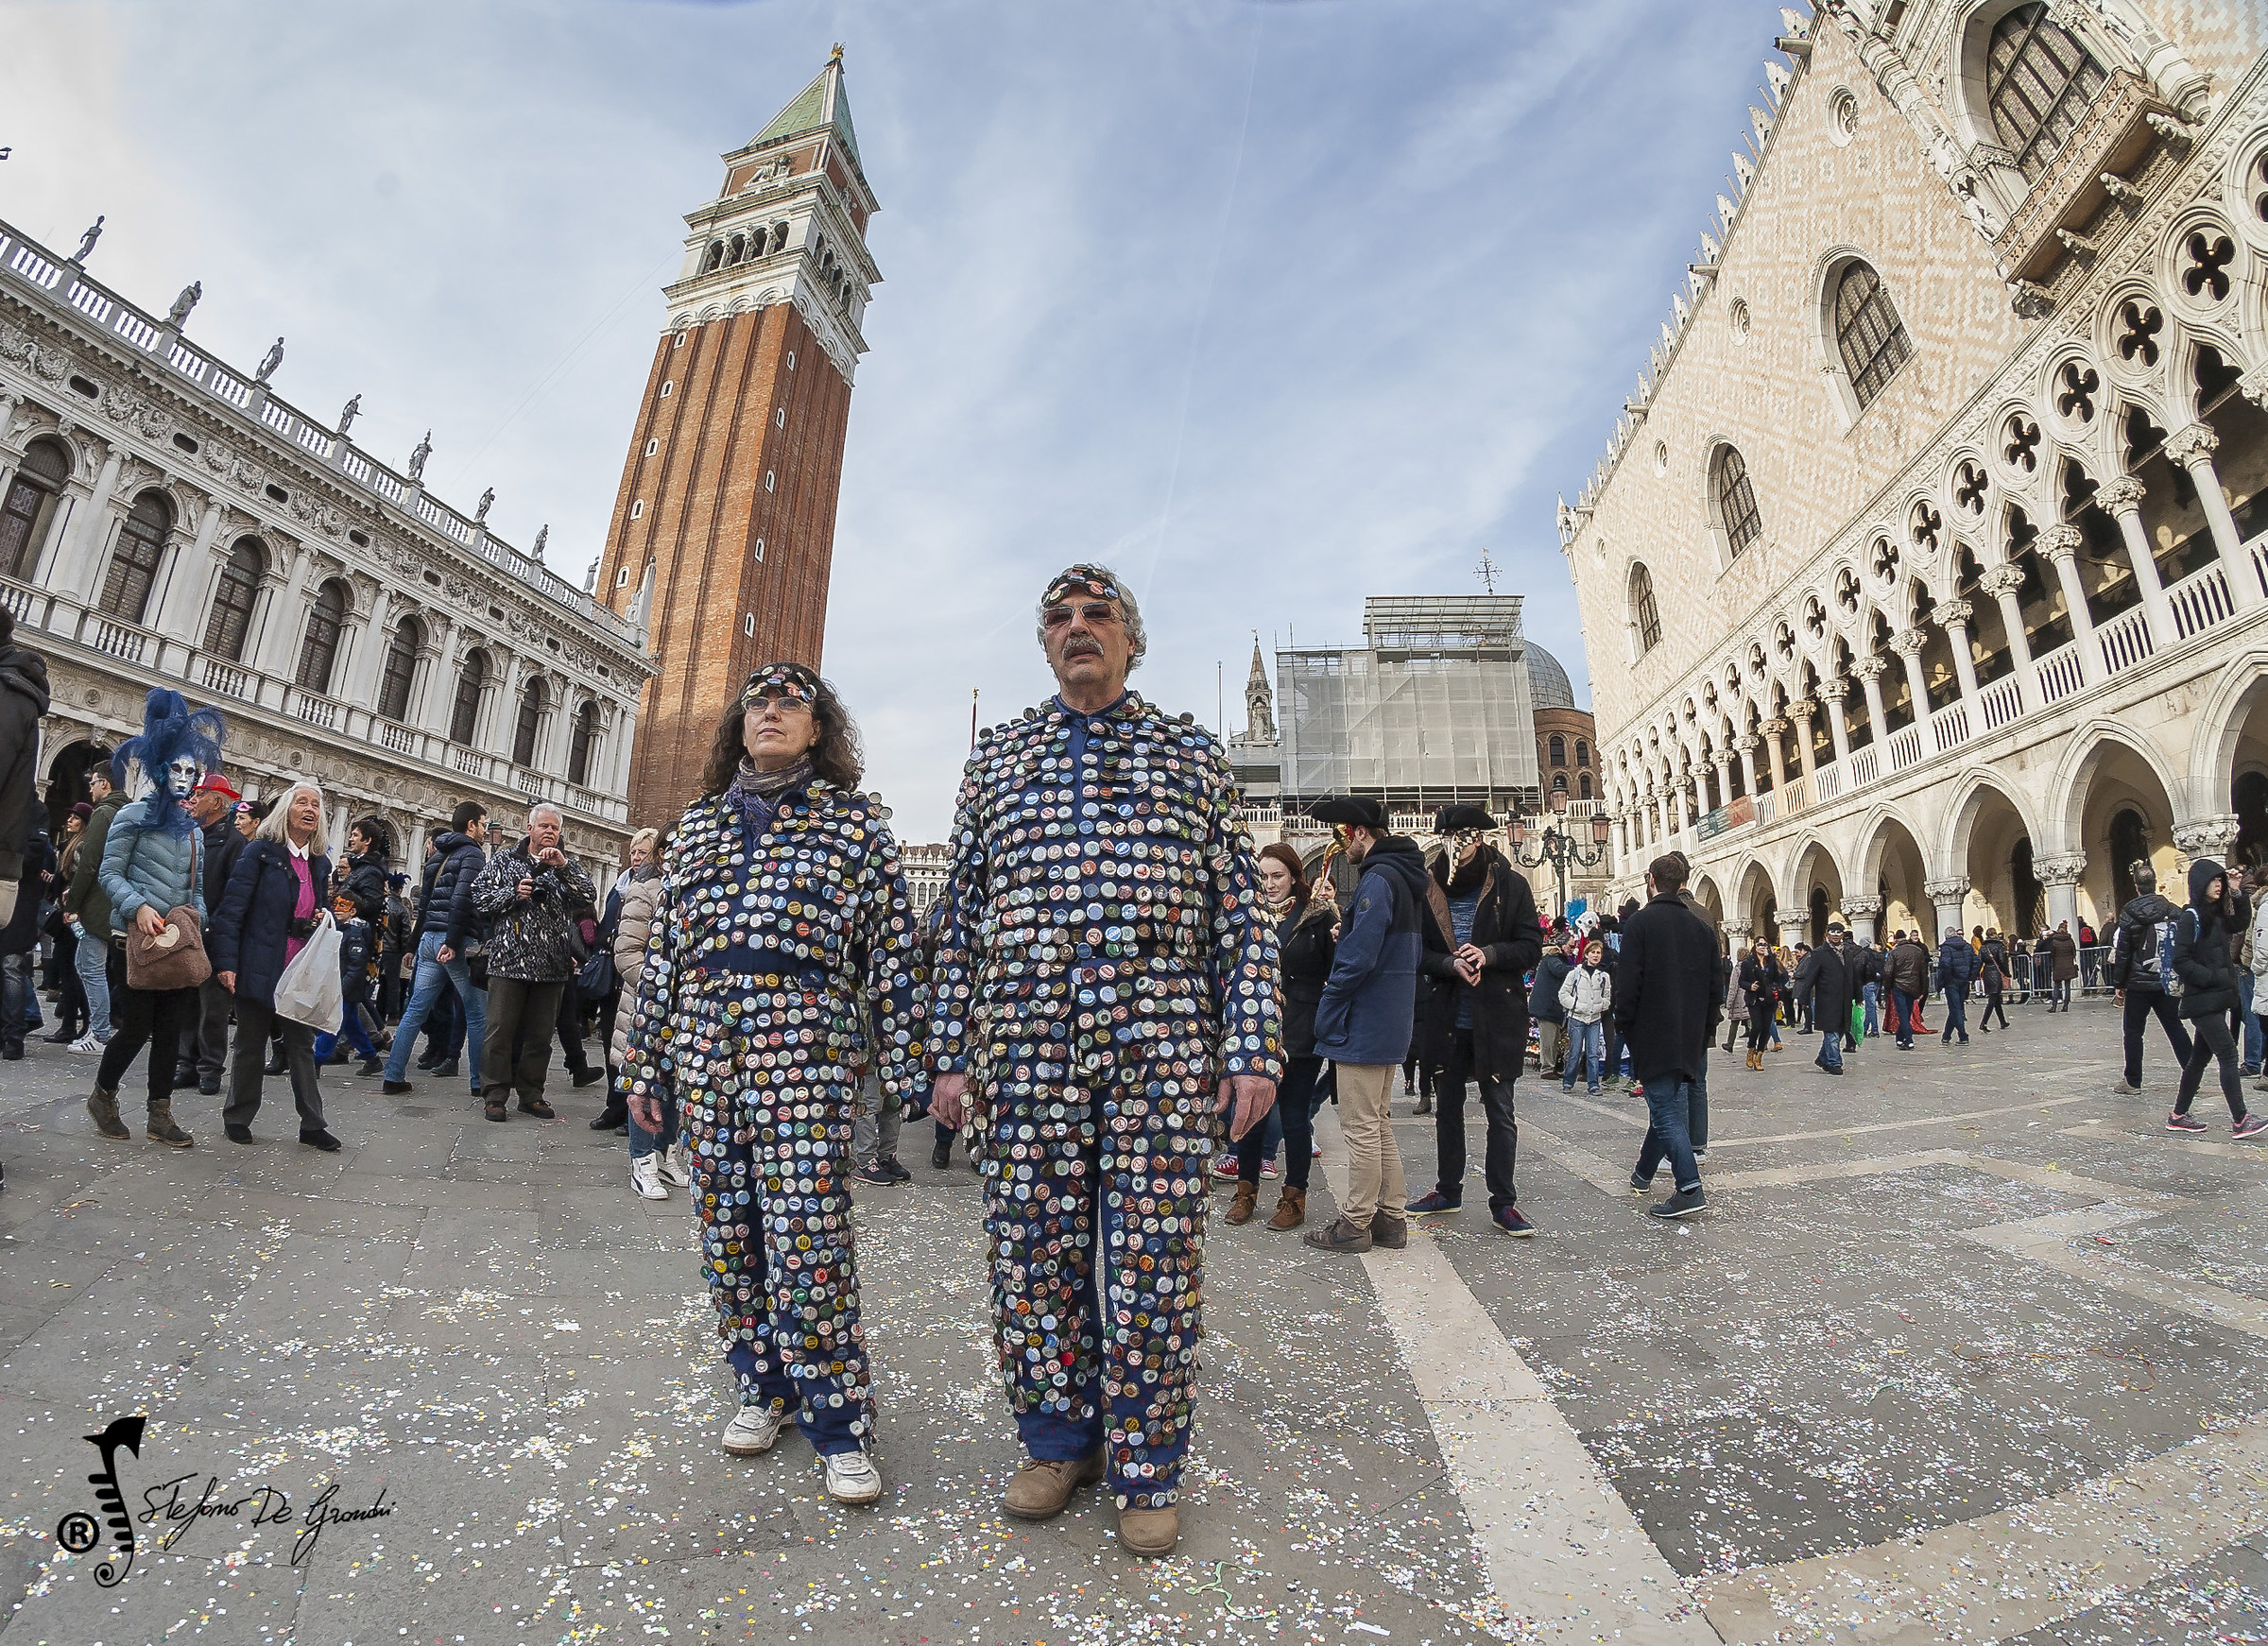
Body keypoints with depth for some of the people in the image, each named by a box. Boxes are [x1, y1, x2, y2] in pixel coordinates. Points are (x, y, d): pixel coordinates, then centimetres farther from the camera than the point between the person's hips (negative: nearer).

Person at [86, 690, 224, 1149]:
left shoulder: (193, 831, 15)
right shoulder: (135, 816, -1)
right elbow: (110, 874, -6)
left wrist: (197, 914, -3)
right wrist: (138, 907, -21)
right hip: (137, 939, -5)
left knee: (171, 1030, 5)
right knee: (139, 1026, -2)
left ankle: (161, 1117, 11)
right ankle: (102, 1095, 24)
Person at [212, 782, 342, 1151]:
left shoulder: (321, 863, 10)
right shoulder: (261, 851, -8)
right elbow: (231, 908, -12)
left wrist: (321, 921, 0)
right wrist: (226, 962, -18)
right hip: (260, 968, -5)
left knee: (302, 1044, 8)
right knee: (251, 1044, 8)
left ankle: (312, 1124, 12)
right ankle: (238, 1117, 26)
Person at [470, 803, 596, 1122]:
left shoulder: (567, 866, 12)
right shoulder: (504, 860, 8)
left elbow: (589, 897, -4)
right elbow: (478, 899, 4)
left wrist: (562, 867, -14)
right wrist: (513, 894, -12)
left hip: (551, 965, 2)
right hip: (509, 961, -2)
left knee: (540, 1035, 9)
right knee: (501, 1031, 1)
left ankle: (531, 1095, 19)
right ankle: (495, 1095, 11)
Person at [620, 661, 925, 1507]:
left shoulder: (855, 823, 5)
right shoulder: (697, 824, 17)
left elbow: (893, 947, 0)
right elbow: (663, 948, 17)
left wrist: (903, 1063, -4)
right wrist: (645, 1061, 15)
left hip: (805, 1045, -4)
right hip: (703, 1043, 5)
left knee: (807, 1239, -6)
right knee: (728, 1231, 11)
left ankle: (838, 1422, 10)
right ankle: (765, 1386, 30)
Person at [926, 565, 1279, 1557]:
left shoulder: (1192, 755, 10)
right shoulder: (996, 756, 14)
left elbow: (1241, 913, 6)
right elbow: (963, 915, 12)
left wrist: (1252, 1048, -3)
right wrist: (952, 1053, 6)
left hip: (1162, 1049, -1)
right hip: (1025, 1046, 2)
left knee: (1154, 1264, 6)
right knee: (1033, 1255, 11)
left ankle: (1145, 1470, 28)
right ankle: (1059, 1441, 35)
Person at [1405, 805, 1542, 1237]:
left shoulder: (1510, 884, -5)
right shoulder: (1429, 887, 0)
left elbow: (1531, 946, -5)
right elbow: (1417, 953, 2)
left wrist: (1489, 954, -21)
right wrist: (1451, 964, -17)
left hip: (1497, 1018, -2)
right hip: (1446, 1017, 3)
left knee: (1500, 1112, 5)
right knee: (1447, 1106, 15)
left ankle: (1504, 1202, 18)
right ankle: (1447, 1190, 30)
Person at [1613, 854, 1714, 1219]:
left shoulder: (1639, 923, -10)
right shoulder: (1701, 928, 9)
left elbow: (1627, 984, -15)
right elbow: (1714, 987, 12)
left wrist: (1626, 1027, -4)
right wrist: (1701, 1032, 18)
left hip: (1653, 1036, -7)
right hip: (1689, 1038, 7)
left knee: (1666, 1111, -4)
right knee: (1668, 1105, 18)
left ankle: (1689, 1188, -12)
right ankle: (1644, 1172, 34)